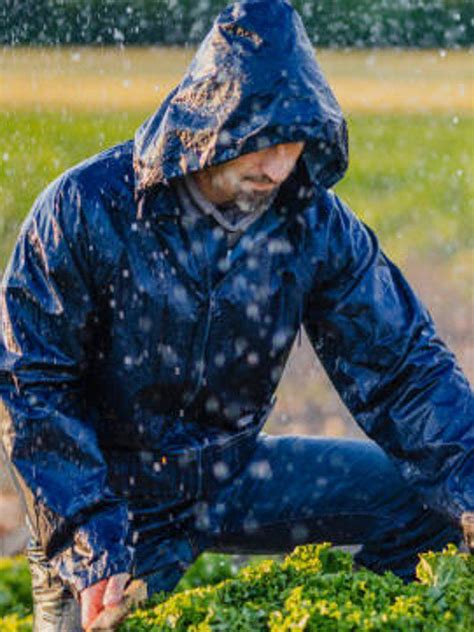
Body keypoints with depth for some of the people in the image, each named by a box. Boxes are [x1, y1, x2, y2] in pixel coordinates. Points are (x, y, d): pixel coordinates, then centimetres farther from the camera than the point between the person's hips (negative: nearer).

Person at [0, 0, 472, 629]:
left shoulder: (314, 222, -10)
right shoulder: (86, 210, -21)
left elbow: (404, 367, -7)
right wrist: (93, 546, -25)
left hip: (232, 476, 4)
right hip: (109, 492, -3)